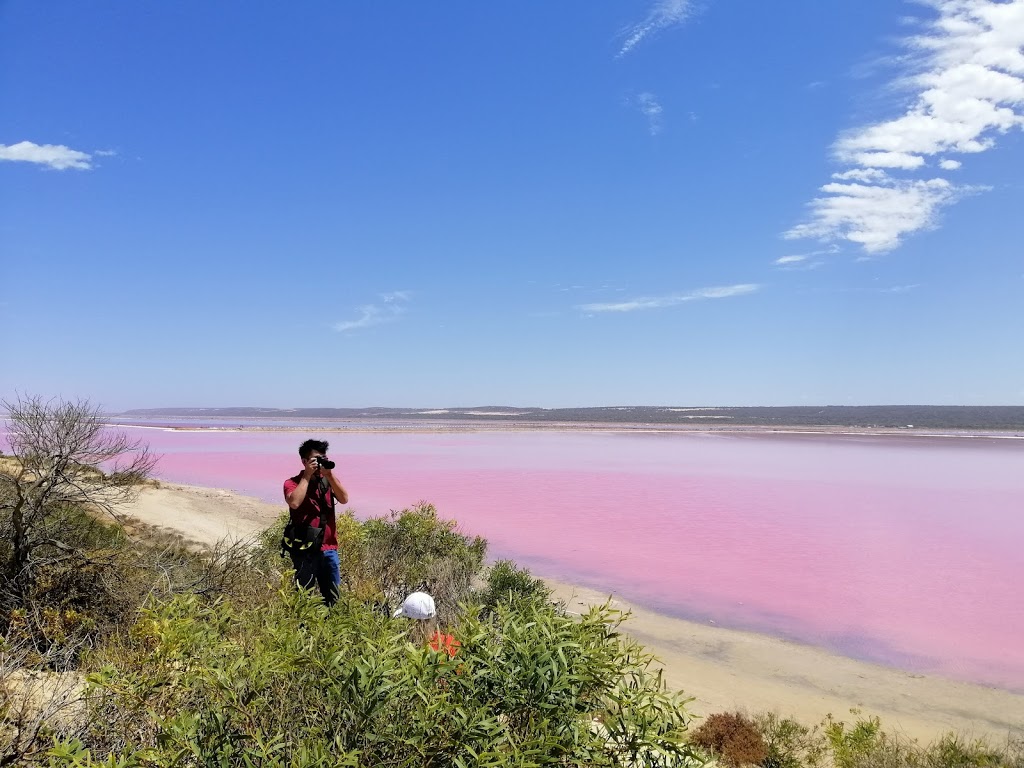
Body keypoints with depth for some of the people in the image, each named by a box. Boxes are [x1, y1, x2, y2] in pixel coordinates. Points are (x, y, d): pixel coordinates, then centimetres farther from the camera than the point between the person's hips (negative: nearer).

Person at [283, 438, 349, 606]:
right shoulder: (293, 483, -1)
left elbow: (344, 499, -4)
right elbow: (294, 503, -22)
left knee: (332, 598, 10)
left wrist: (330, 475, -12)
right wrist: (307, 475, -15)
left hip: (329, 548, 4)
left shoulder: (329, 480, 11)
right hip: (306, 549, -4)